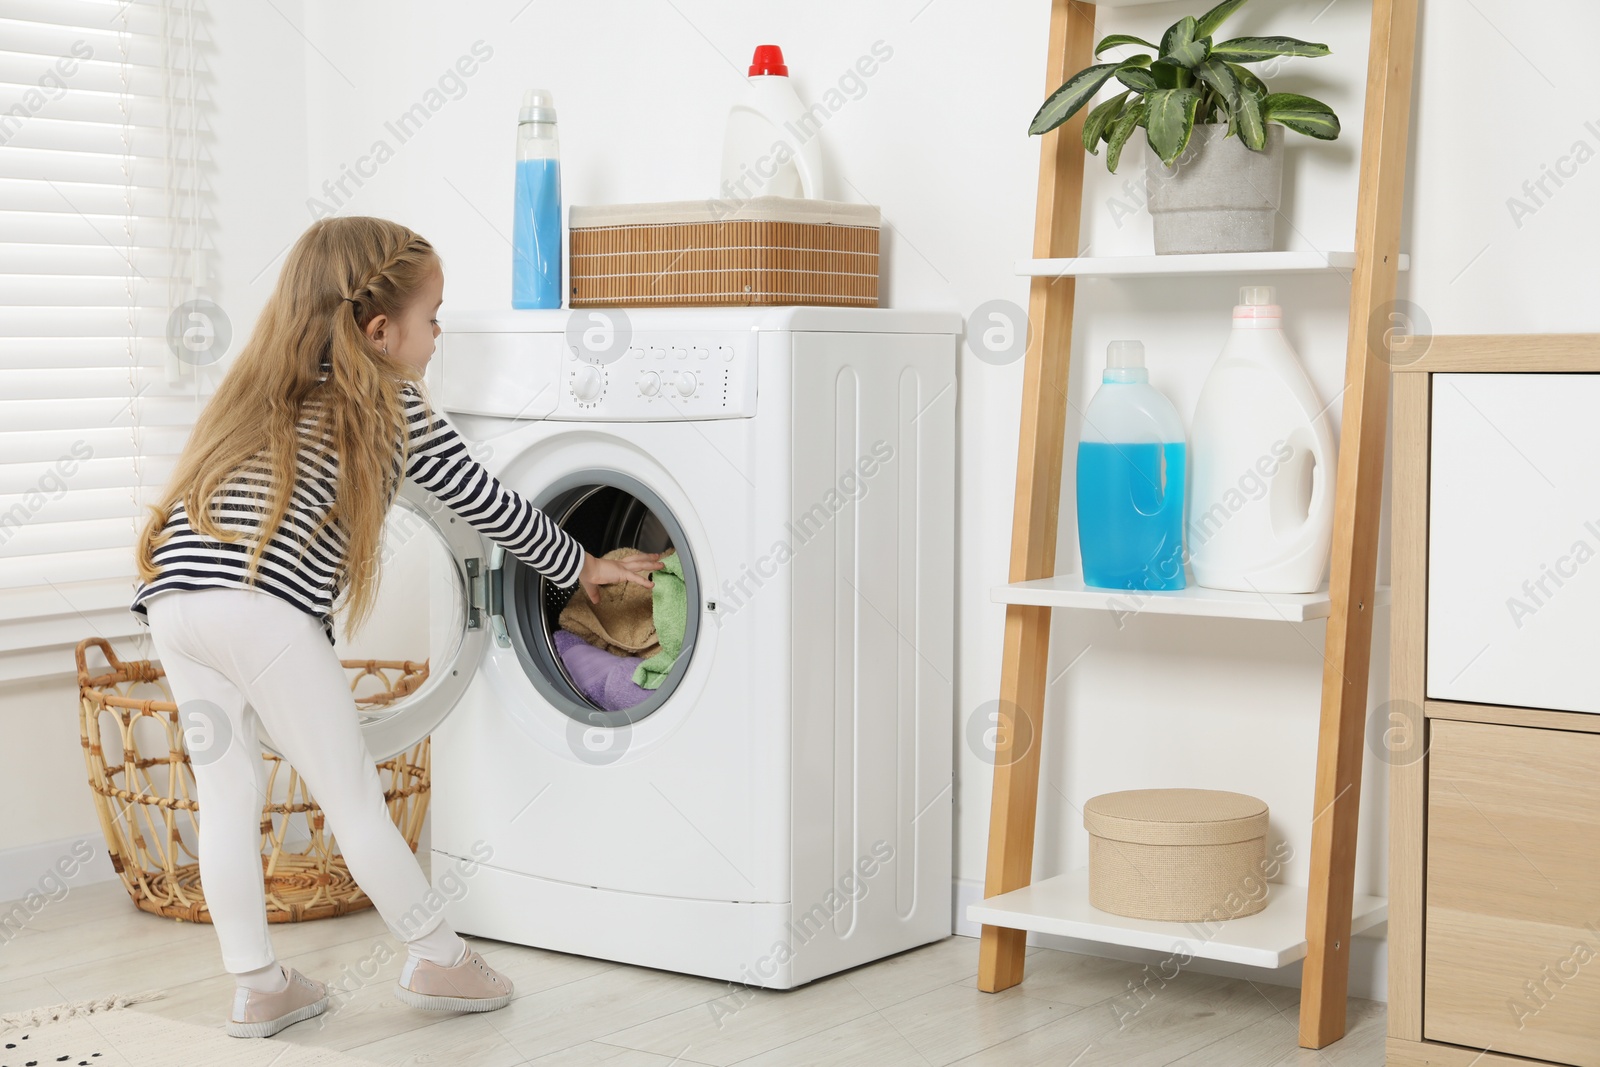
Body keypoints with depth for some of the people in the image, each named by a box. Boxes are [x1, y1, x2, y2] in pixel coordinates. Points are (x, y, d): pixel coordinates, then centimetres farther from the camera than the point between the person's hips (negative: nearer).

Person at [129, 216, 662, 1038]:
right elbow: (492, 507, 14)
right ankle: (437, 961, 18)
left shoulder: (258, 394, 27)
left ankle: (258, 987, 20)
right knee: (353, 795, 5)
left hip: (172, 597, 7)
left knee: (227, 795, 13)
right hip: (264, 608, -6)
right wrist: (582, 567, 27)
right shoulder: (394, 410, 8)